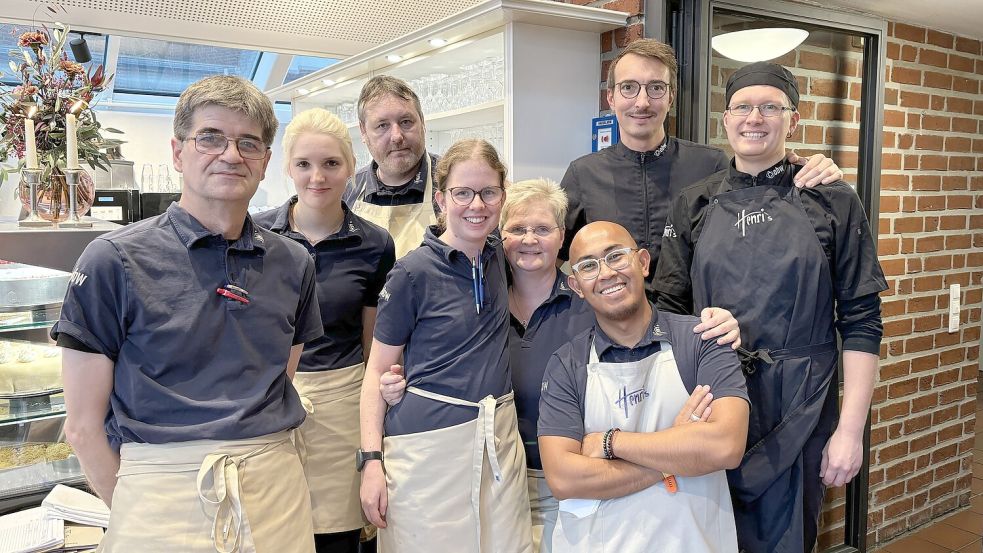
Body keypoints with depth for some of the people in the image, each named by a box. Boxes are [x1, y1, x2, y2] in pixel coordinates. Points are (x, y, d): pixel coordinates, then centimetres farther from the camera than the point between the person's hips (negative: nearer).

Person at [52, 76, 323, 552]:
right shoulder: (113, 261, -7)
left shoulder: (293, 265, 4)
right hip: (161, 494, -3)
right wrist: (132, 512, -2)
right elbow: (84, 426, -4)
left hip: (277, 494, 4)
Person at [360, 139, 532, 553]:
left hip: (499, 438, 5)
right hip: (429, 443, -5)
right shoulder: (414, 272, -10)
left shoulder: (496, 258, 5)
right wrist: (371, 459, -11)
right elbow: (378, 370, -6)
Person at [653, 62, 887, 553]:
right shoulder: (694, 205, 4)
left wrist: (851, 429, -8)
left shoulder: (834, 203, -1)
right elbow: (669, 308, 5)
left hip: (799, 412, -1)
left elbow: (861, 321, -3)